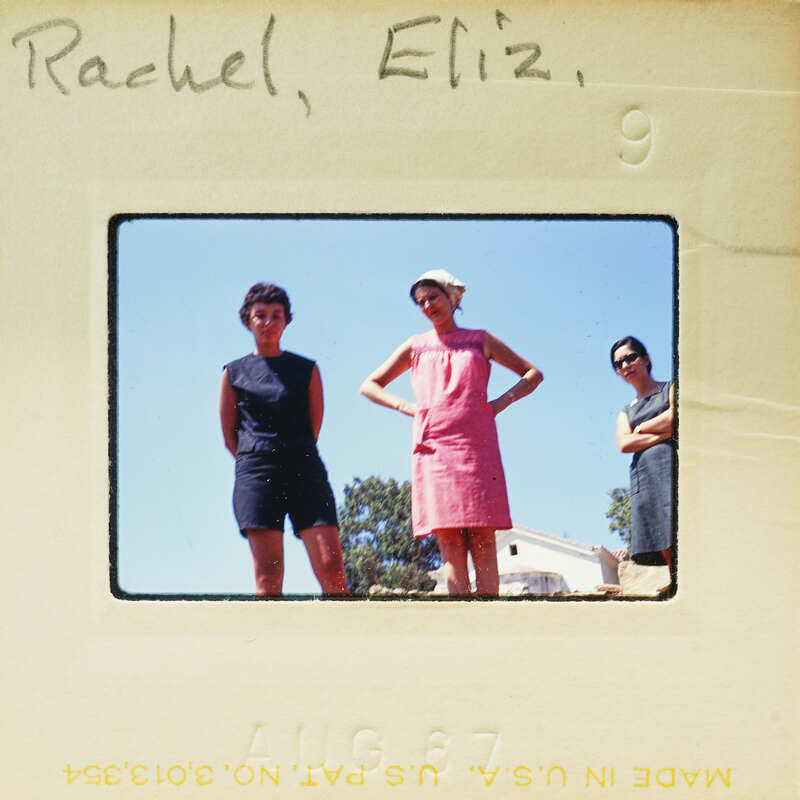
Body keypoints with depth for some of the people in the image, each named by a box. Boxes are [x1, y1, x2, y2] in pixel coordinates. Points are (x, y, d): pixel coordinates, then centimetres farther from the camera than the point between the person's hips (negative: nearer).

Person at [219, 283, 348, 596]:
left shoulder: (306, 370, 15)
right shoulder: (234, 373, 14)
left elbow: (314, 428, 15)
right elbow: (229, 435, 14)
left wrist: (293, 458, 13)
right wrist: (256, 462, 10)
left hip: (305, 470, 1)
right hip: (256, 473, -1)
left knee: (332, 569, -12)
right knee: (268, 573, -11)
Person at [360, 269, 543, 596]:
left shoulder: (481, 341, 14)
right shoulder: (416, 346, 16)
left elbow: (532, 374, 19)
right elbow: (370, 385, 22)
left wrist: (502, 401, 4)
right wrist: (405, 406, 6)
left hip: (477, 447, 0)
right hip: (433, 448, 1)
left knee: (482, 539, -8)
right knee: (449, 541, -8)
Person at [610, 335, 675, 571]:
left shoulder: (671, 388, 17)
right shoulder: (626, 412, 28)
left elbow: (676, 417, -3)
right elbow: (624, 444, 9)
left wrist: (642, 428, 11)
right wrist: (663, 434, -1)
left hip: (672, 467, -4)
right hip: (644, 478, 4)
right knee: (669, 554, -7)